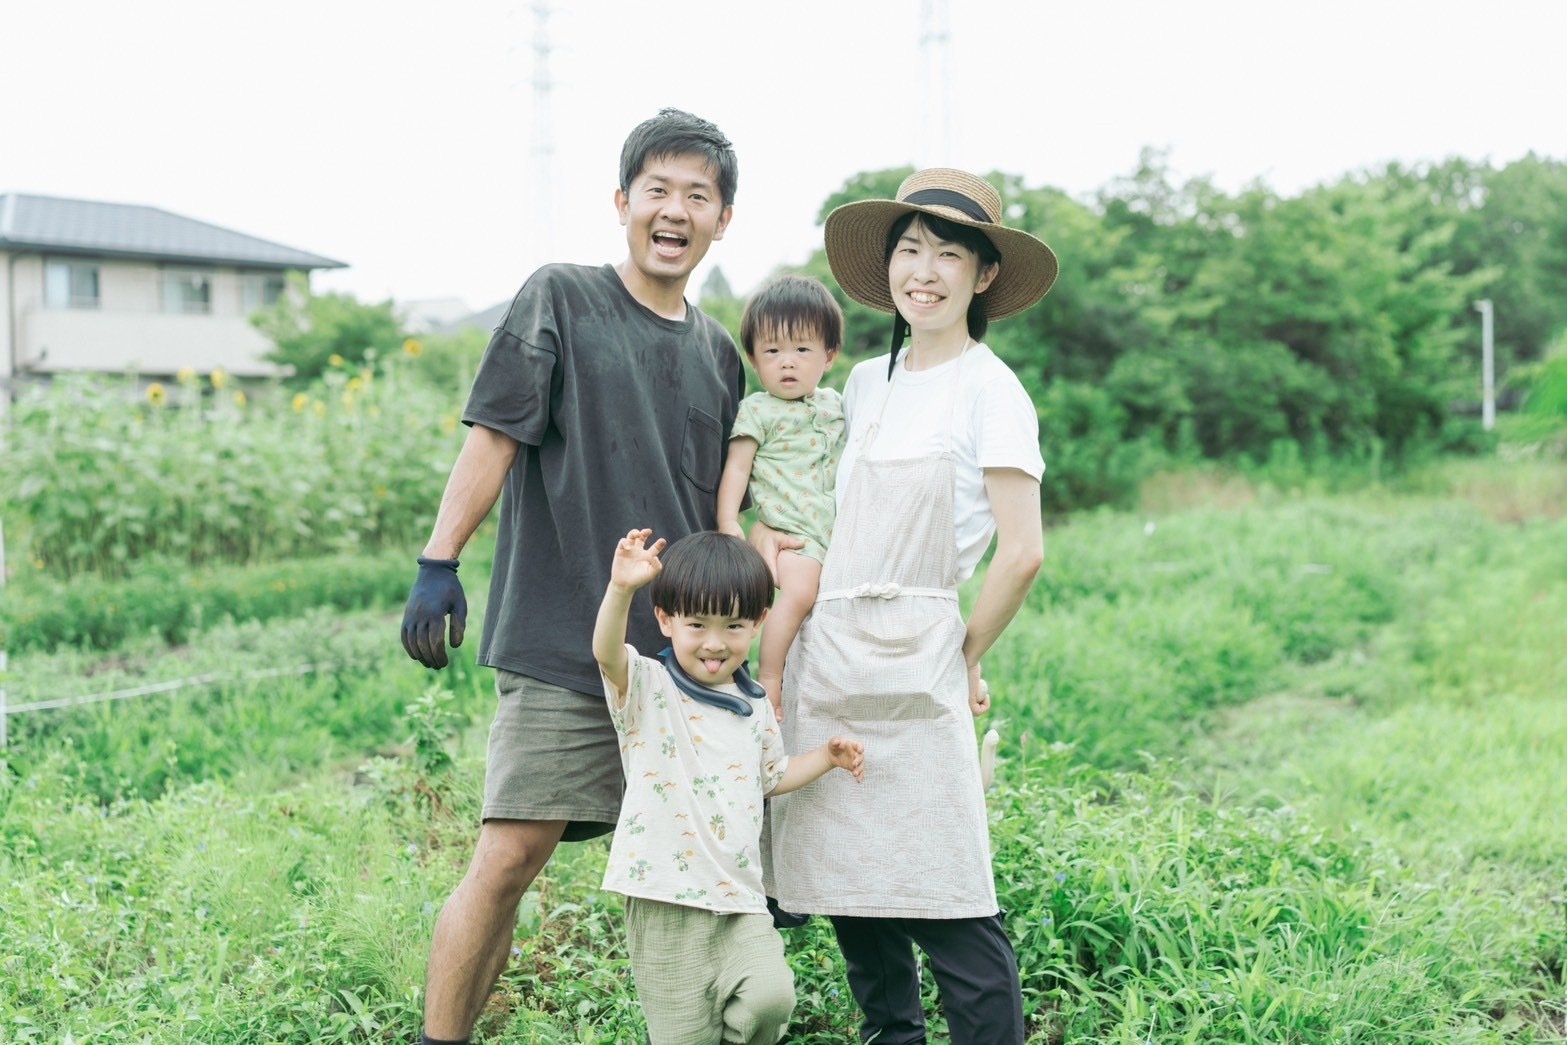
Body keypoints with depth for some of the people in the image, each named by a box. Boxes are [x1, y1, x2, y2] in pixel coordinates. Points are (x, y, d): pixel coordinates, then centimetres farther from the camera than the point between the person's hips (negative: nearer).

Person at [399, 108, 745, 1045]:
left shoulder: (719, 355, 15)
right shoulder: (561, 299, 2)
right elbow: (495, 434, -5)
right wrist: (439, 564, -13)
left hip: (682, 651, 5)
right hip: (563, 646, -5)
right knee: (510, 857, -10)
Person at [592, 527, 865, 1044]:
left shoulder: (755, 706, 12)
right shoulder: (647, 688, -5)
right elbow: (607, 653, -27)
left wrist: (826, 757, 15)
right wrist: (620, 589, -45)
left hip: (739, 899, 4)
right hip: (665, 905, -4)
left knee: (770, 996, -17)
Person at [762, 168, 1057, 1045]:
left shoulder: (990, 390, -4)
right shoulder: (866, 383, 14)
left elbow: (1023, 553, -9)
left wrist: (966, 660, -1)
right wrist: (760, 526, 8)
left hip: (912, 663, -6)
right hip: (823, 653, 6)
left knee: (949, 909, -7)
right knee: (850, 885, 10)